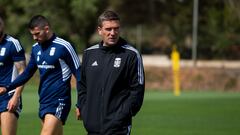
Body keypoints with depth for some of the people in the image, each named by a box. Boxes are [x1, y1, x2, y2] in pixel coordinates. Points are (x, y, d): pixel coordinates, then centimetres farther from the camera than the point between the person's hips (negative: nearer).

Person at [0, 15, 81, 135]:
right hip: (43, 101, 7)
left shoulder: (63, 47, -10)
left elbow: (78, 73, -6)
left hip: (59, 102, -7)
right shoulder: (36, 48, 10)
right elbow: (28, 73, 21)